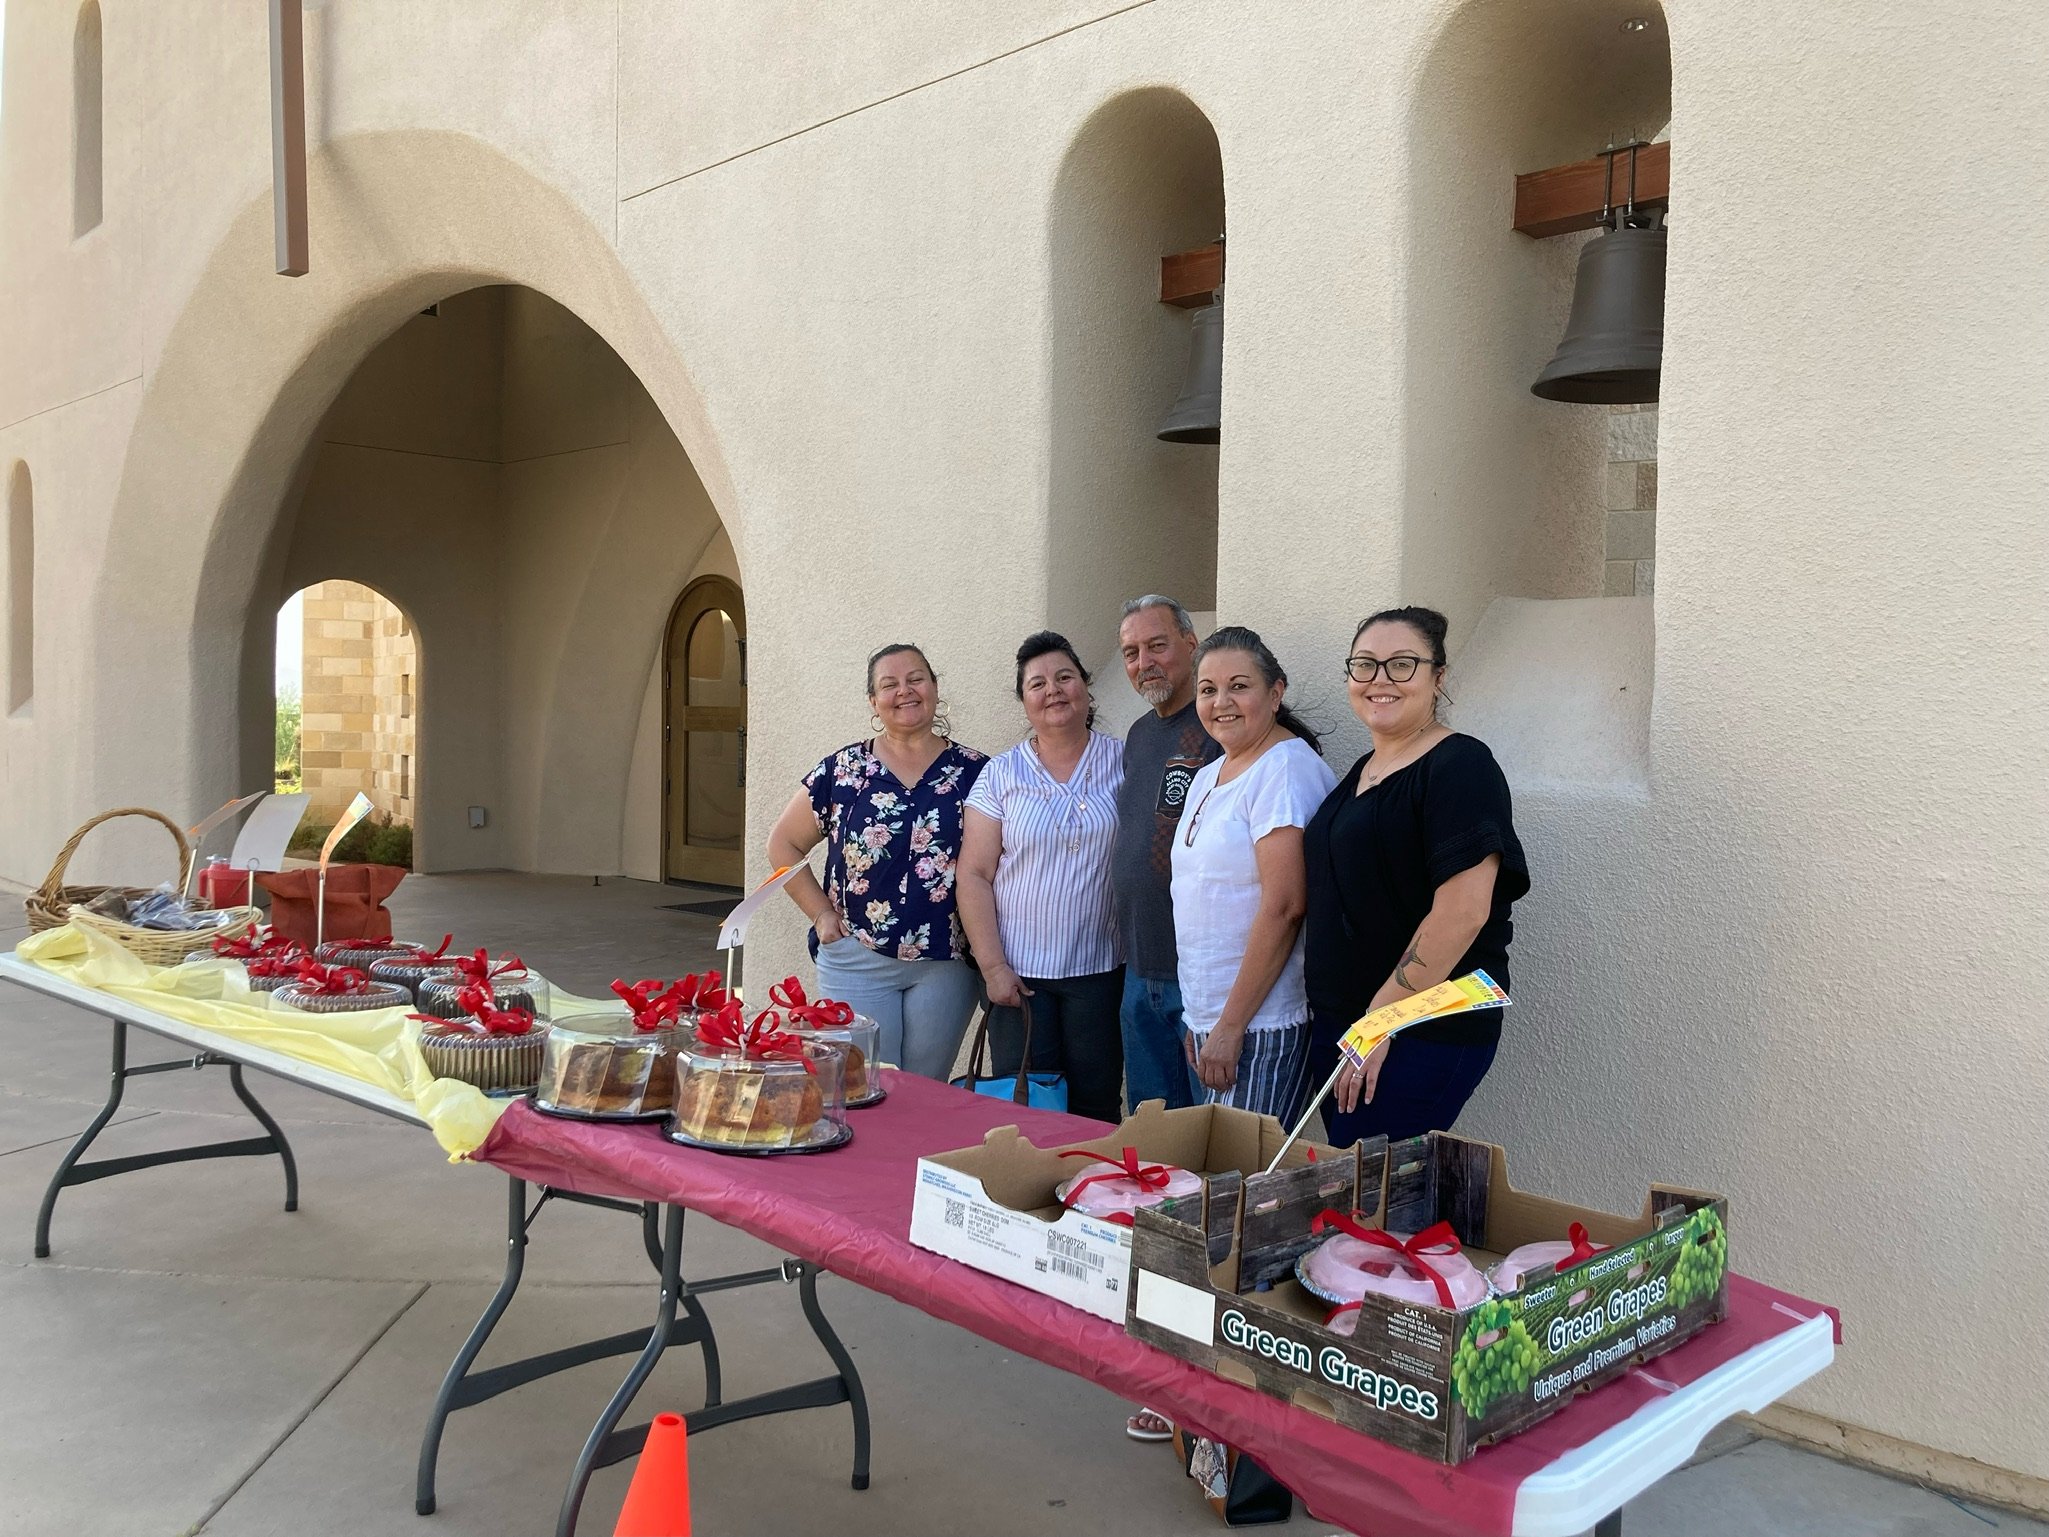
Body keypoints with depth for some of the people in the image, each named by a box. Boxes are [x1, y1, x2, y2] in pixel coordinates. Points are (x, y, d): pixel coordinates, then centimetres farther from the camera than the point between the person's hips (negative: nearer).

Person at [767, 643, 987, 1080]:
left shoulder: (972, 771, 2)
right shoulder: (842, 770, 2)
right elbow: (783, 846, 8)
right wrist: (822, 915, 0)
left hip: (946, 964, 1)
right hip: (858, 960, 0)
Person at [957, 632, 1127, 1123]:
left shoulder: (1123, 762, 3)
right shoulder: (1001, 774, 3)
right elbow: (974, 874, 1)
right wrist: (992, 966, -6)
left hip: (1100, 971, 0)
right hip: (1020, 972, 0)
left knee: (1096, 1110, 4)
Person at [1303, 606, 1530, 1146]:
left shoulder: (1459, 766, -12)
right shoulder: (1364, 771, 14)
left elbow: (1462, 914, -21)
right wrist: (1327, 1011, 14)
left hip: (1424, 1035, -8)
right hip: (1335, 1024, 8)